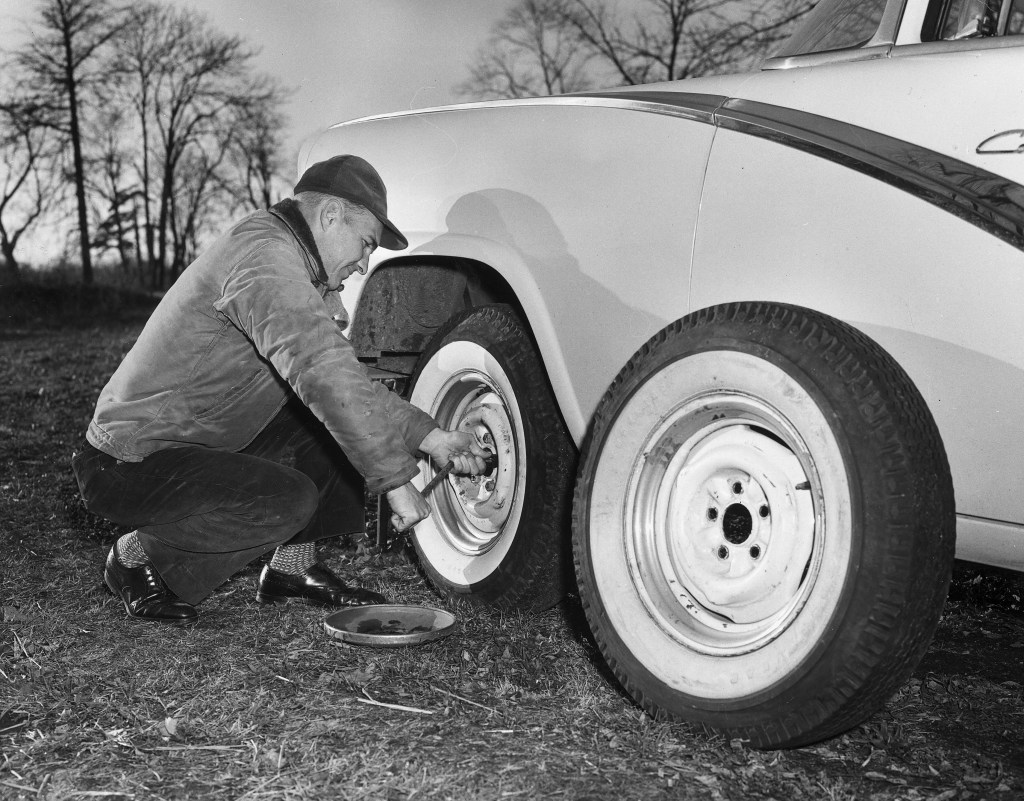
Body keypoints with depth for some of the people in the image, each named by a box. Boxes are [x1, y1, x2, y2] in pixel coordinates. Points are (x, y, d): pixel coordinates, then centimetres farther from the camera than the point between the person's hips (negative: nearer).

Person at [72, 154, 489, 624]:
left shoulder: (295, 268, 11)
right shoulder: (264, 256, -22)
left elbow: (344, 376, 16)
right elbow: (323, 376, -34)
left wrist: (429, 436, 8)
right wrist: (394, 480, -30)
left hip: (202, 441, 10)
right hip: (131, 463, -10)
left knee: (336, 420, 4)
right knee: (288, 501, -28)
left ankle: (292, 568, 9)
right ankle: (138, 559, -5)